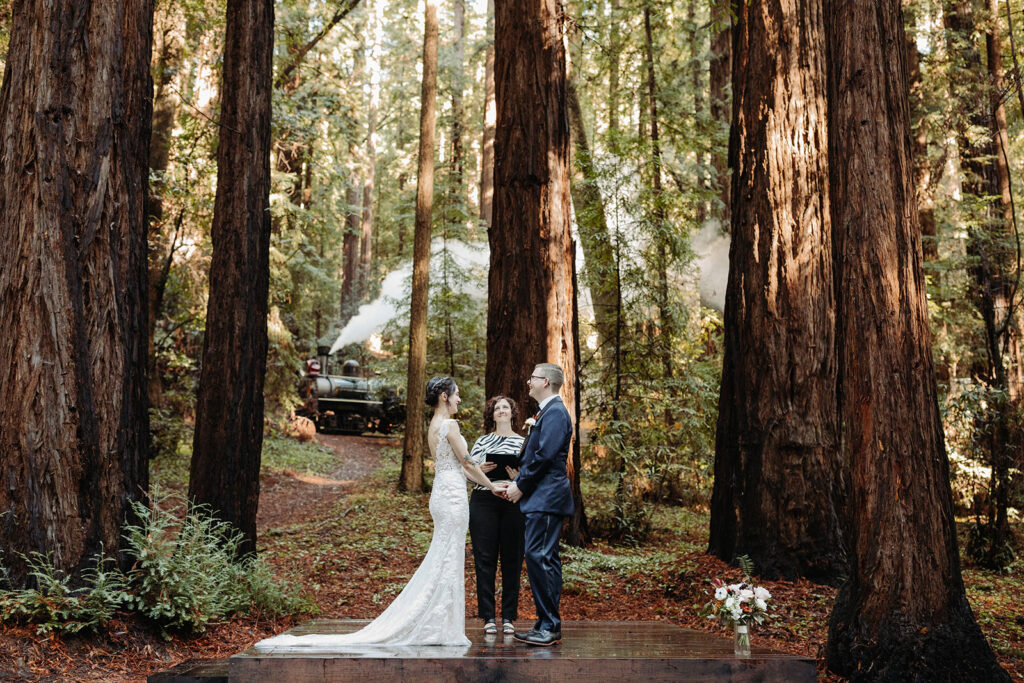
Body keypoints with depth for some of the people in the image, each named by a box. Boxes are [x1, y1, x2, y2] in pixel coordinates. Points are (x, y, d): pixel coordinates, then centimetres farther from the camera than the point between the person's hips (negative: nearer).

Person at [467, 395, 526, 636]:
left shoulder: (523, 442, 13)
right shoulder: (482, 442, 14)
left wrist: (518, 477, -11)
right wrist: (481, 469, -9)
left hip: (513, 504, 0)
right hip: (483, 501, 0)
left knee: (512, 560, -1)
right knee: (485, 559, -2)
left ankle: (508, 617, 6)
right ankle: (488, 617, 3)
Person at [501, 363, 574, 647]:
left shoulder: (555, 412, -12)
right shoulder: (547, 412, 21)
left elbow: (545, 455, -20)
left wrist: (521, 486, -12)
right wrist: (517, 482, 9)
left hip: (547, 498, -11)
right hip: (542, 498, 11)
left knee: (539, 557, -12)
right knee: (546, 559, 11)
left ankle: (550, 627, -9)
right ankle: (547, 624, 17)